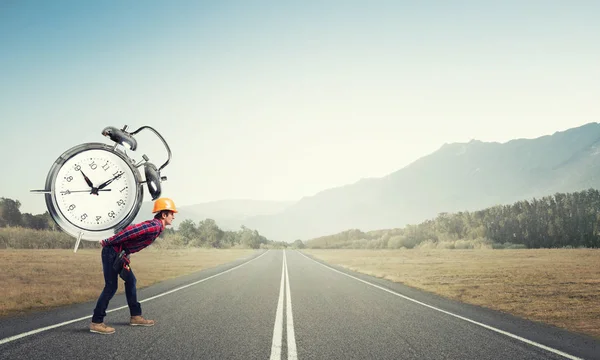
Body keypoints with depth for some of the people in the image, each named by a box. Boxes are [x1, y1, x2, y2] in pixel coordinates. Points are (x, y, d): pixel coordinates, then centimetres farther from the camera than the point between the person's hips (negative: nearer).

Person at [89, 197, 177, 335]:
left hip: (120, 254, 10)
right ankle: (96, 323, 0)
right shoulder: (154, 226, -20)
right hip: (112, 252, -10)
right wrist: (108, 242, -18)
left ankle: (135, 316, 23)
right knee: (111, 286, -7)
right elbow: (129, 231, -27)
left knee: (130, 280, 15)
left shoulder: (154, 226, 12)